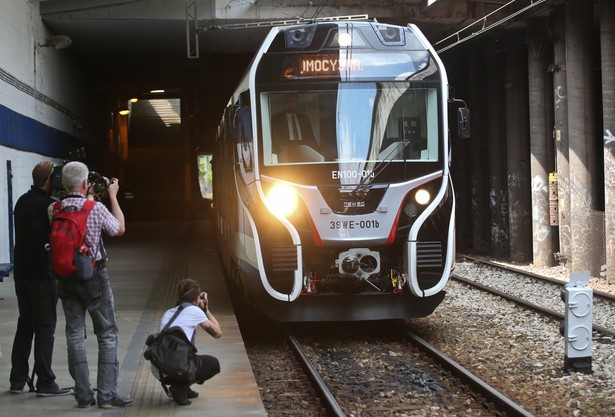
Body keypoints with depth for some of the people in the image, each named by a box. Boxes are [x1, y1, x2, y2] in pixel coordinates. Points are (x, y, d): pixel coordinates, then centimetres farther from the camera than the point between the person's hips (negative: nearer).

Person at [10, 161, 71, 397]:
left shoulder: (22, 202, 10)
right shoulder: (46, 205, -15)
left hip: (21, 273, 8)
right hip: (42, 274, -8)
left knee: (24, 325, 14)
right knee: (45, 328, -2)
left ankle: (17, 380, 16)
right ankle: (45, 383, 0)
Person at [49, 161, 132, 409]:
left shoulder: (54, 209, -3)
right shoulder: (97, 209, -14)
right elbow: (119, 229, 4)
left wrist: (89, 198, 21)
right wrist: (112, 196, 12)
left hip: (66, 278, 4)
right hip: (94, 276, -4)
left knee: (75, 335, 9)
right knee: (107, 335, 5)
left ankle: (83, 395, 9)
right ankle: (107, 394, 2)